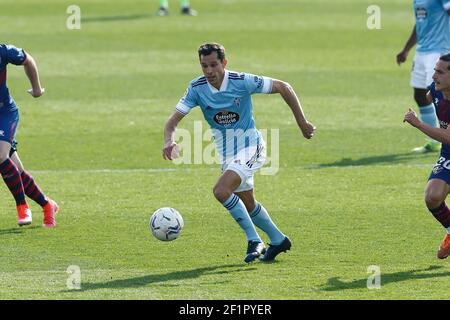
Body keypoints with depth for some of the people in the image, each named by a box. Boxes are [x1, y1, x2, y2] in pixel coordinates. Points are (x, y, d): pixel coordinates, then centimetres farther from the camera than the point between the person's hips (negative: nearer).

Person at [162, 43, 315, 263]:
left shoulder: (242, 82, -20)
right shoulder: (197, 88, -11)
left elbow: (283, 88, -11)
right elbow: (173, 120, -12)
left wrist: (302, 123, -10)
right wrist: (169, 141, -36)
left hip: (249, 147, -6)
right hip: (227, 153, 6)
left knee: (221, 191, -26)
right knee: (248, 205, 18)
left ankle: (254, 240, -14)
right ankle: (278, 240, 40)